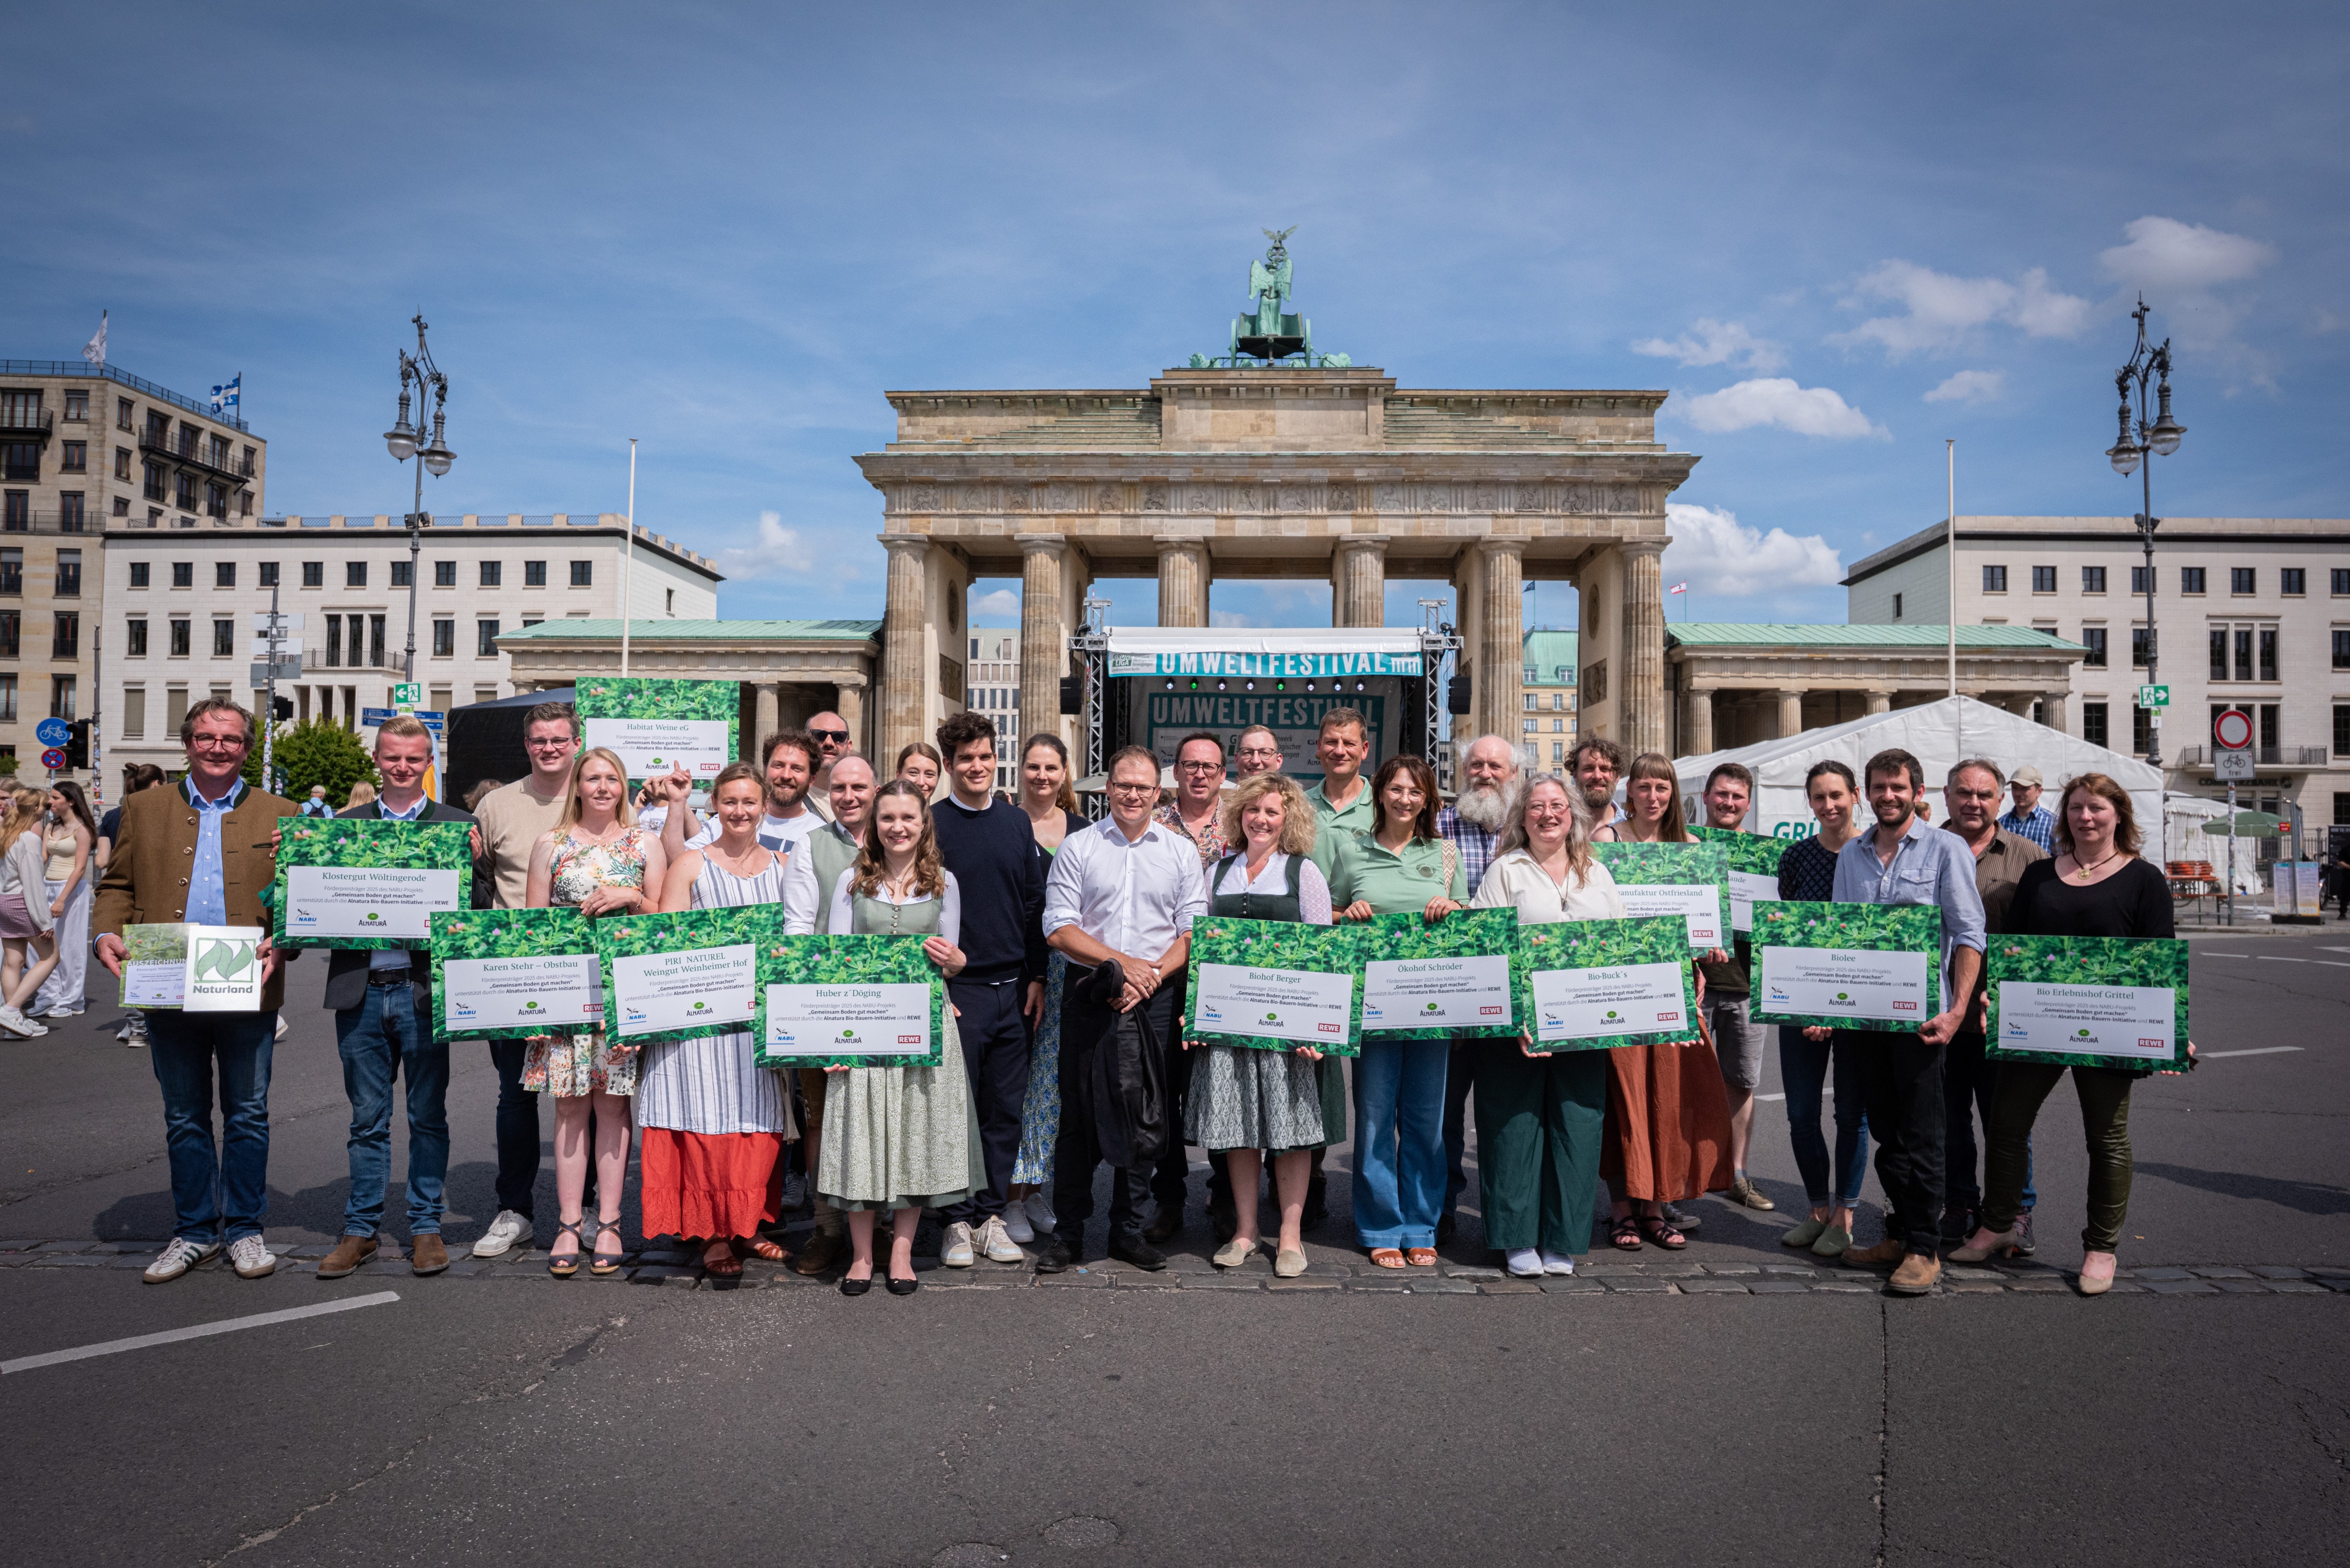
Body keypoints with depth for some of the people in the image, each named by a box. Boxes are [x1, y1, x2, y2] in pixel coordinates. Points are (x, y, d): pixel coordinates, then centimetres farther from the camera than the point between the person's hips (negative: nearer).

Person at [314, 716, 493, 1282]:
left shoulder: (459, 825, 3)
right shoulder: (345, 826, 12)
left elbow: (482, 905, -2)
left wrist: (473, 861, -20)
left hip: (423, 988, -2)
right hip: (360, 987, 2)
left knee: (427, 1117, 7)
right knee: (367, 1119, 11)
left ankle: (426, 1228, 17)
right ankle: (360, 1229, 21)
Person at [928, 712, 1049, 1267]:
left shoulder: (1017, 822, 10)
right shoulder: (930, 824, -2)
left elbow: (1034, 903, 13)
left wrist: (1037, 976, 7)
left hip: (1013, 990, 4)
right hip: (957, 988, -4)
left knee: (1006, 1108, 7)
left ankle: (991, 1215, 18)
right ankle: (958, 1220, 13)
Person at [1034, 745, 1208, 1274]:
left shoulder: (1181, 852, 9)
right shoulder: (1076, 848, 3)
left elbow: (1194, 932, 4)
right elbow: (1060, 928, -4)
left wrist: (1153, 975, -11)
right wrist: (1124, 963, -12)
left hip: (1155, 998, 1)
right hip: (1087, 994, -1)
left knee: (1145, 1115, 6)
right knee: (1078, 1112, 2)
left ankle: (1128, 1229, 19)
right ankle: (1068, 1231, 13)